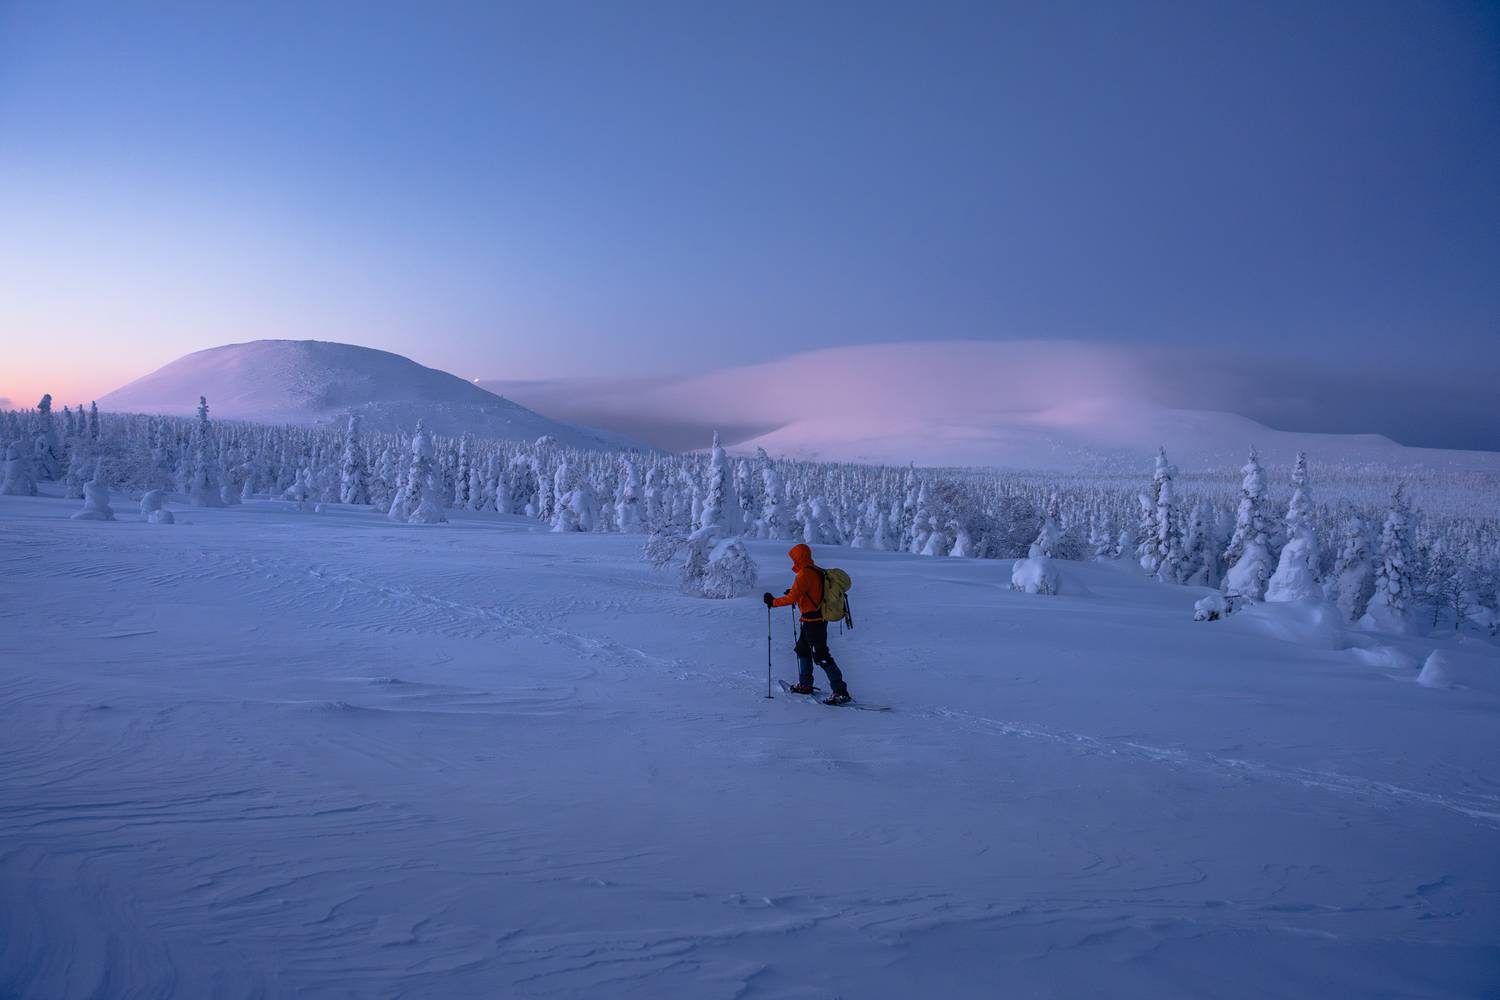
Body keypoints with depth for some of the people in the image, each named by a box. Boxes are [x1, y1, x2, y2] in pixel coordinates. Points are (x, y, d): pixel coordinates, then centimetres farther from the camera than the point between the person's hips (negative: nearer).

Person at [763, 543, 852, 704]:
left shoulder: (804, 574, -18)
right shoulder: (817, 570, 11)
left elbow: (792, 598, -21)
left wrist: (773, 602, -9)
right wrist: (793, 593, 26)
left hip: (812, 620, -10)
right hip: (819, 617, 10)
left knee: (821, 656, -9)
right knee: (802, 649, 23)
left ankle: (841, 692, -10)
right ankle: (805, 685, 32)